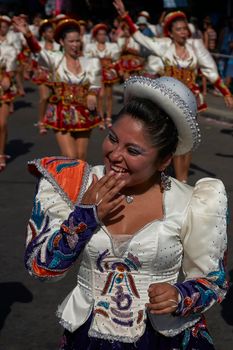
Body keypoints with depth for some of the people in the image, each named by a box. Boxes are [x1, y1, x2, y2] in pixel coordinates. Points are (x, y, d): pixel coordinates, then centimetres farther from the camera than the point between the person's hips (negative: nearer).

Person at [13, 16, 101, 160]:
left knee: (81, 157, 10)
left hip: (84, 114, 3)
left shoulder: (89, 62, 3)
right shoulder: (56, 60, -5)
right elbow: (39, 51, -25)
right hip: (62, 114, -3)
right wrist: (28, 35, -44)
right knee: (71, 157, -10)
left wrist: (92, 94, -11)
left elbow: (95, 85, 12)